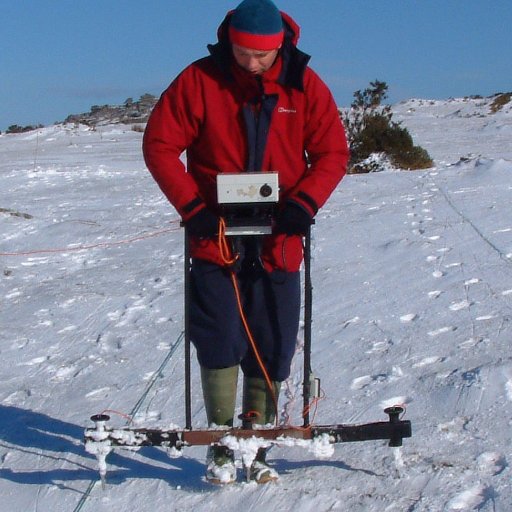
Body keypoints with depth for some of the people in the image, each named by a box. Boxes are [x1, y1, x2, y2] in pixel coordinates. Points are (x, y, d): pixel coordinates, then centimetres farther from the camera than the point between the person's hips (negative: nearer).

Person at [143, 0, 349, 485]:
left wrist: (304, 203, -13)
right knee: (218, 347, -3)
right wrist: (192, 206, -12)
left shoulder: (304, 85, 0)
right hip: (216, 238, -2)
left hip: (279, 243, 2)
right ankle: (221, 446, 13)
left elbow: (333, 152, 3)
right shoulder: (199, 80, -5)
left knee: (271, 353, 7)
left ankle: (257, 445, 22)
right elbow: (159, 145, -3)